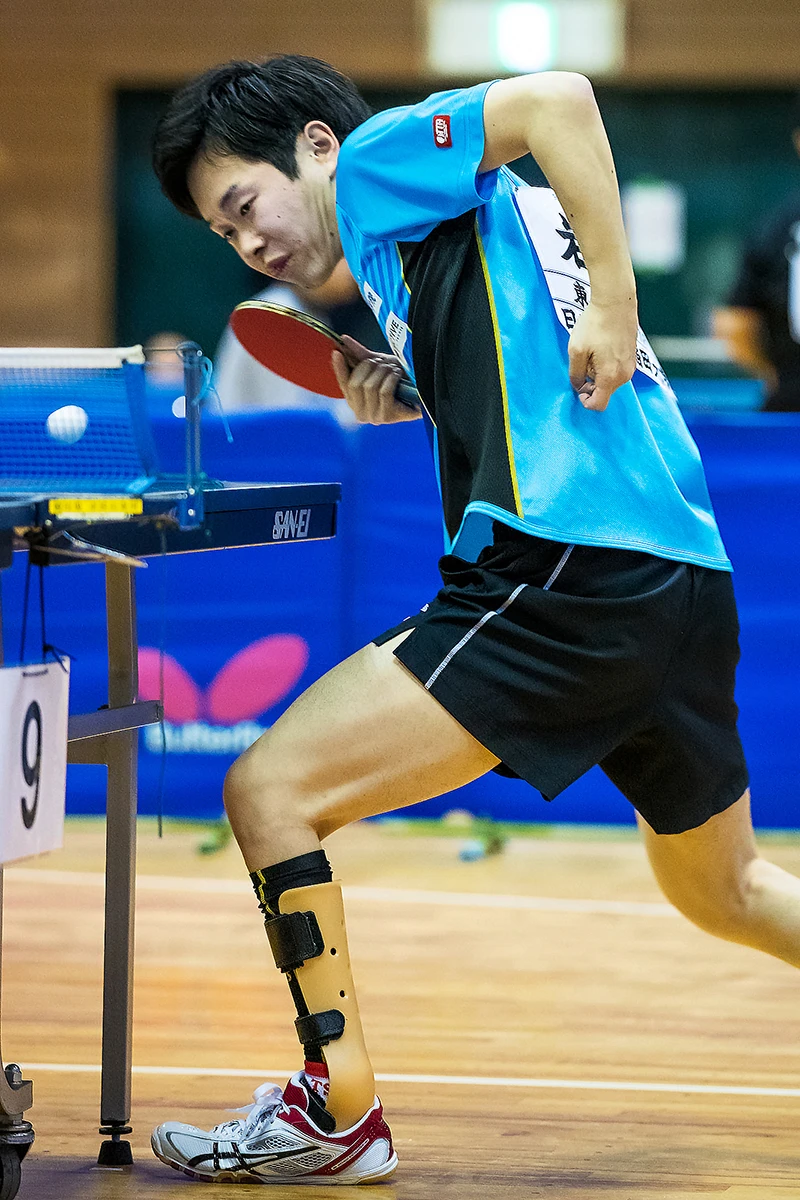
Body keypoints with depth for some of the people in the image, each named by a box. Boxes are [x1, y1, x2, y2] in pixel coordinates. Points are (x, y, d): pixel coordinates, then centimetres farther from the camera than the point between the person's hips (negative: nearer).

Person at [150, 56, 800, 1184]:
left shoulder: (378, 160, 0)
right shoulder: (442, 231, 26)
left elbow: (558, 100, -16)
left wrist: (613, 305, -17)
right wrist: (422, 393, 18)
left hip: (566, 572, -10)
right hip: (688, 581, 10)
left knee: (271, 786, -7)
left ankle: (338, 1113, -3)